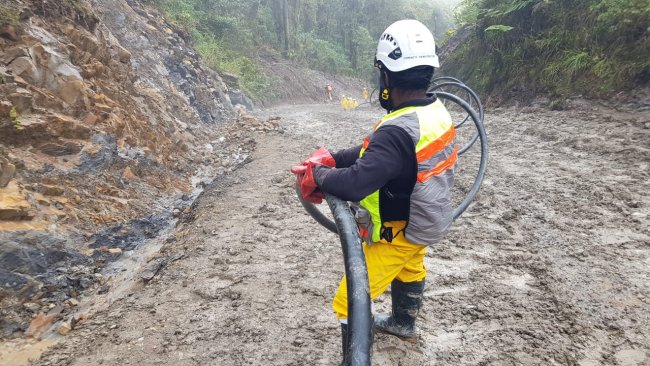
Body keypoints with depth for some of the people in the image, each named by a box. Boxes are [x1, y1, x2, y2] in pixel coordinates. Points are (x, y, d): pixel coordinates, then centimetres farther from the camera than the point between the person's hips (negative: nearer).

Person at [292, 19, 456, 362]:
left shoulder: (398, 132, -37)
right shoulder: (436, 111, -6)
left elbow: (354, 184, -40)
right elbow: (374, 150, -1)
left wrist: (317, 175, -21)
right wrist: (332, 159, -8)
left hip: (396, 234, -10)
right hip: (425, 219, 10)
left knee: (350, 301, 4)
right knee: (409, 270, 35)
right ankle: (404, 323, 63)